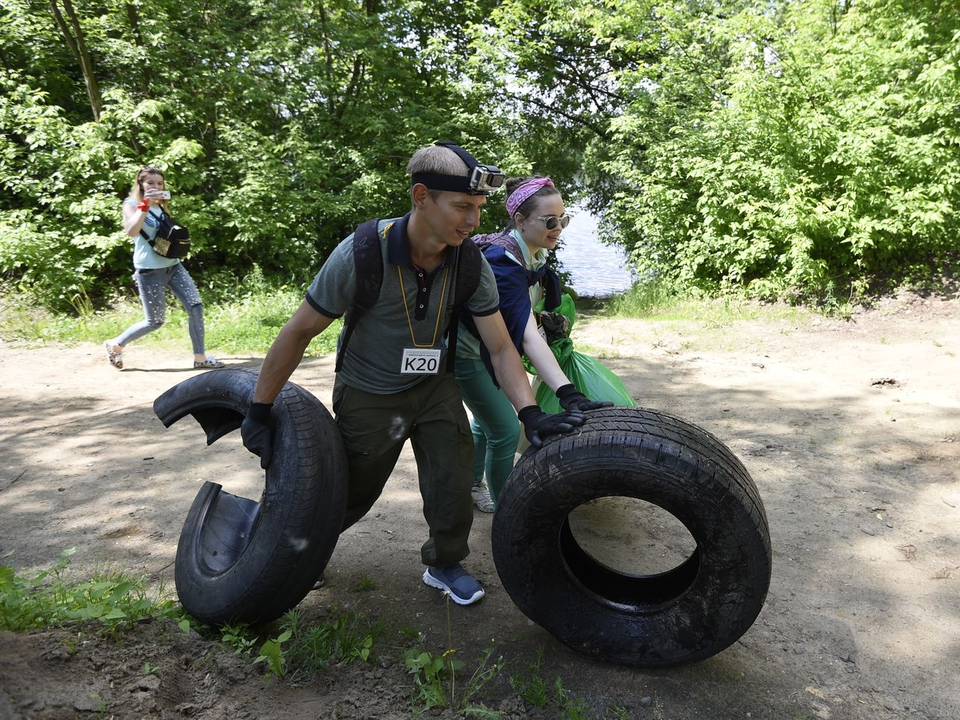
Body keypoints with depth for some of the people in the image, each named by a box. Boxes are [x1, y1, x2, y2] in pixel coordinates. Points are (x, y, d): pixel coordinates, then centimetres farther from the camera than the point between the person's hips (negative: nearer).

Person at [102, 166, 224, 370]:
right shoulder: (131, 204, -4)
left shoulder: (160, 206, 15)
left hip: (173, 265, 6)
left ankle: (200, 358, -1)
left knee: (195, 307, -8)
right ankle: (114, 345, 22)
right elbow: (131, 231, -25)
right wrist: (145, 204, -25)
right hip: (150, 271, -6)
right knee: (155, 321, -1)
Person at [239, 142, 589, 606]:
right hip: (367, 396, -3)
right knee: (351, 495, 13)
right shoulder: (361, 254, -30)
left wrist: (530, 413, -27)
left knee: (454, 487, -2)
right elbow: (299, 332, -20)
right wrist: (259, 413, -16)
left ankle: (444, 565, 28)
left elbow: (500, 348, -12)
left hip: (433, 387, 3)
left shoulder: (472, 264, -18)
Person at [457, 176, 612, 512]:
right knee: (506, 431, -5)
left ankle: (471, 485, 43)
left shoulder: (533, 251, -8)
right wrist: (567, 394, -53)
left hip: (489, 346, 9)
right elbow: (527, 336, -46)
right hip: (467, 352, -9)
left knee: (485, 421, 22)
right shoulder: (503, 262, -35)